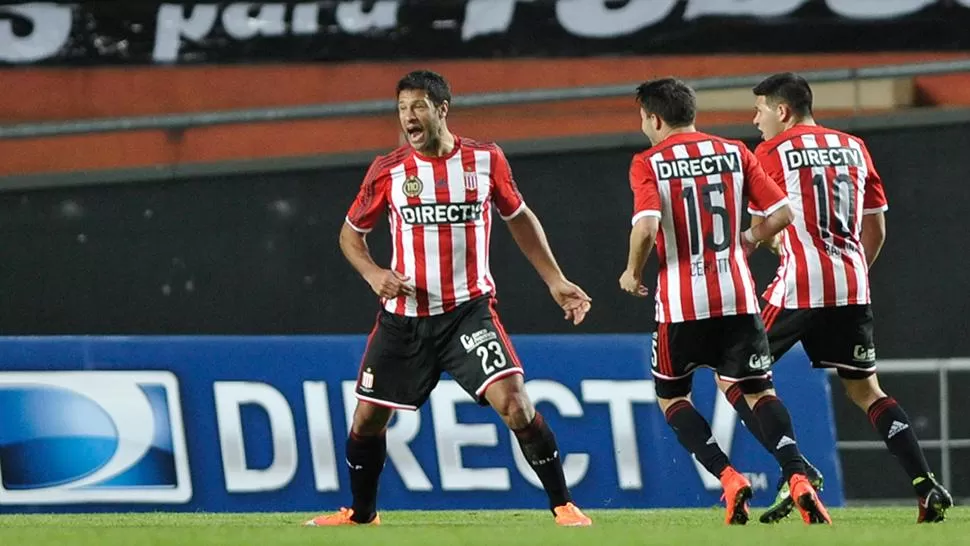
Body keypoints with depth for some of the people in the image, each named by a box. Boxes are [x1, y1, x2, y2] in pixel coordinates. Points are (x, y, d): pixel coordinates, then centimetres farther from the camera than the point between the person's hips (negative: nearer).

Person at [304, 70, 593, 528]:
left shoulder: (485, 160, -2)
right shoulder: (387, 171, -1)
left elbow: (519, 219, 13)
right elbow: (351, 233, 11)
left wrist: (555, 281, 10)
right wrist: (373, 274, -8)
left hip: (468, 310, -2)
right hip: (403, 317, 2)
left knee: (512, 399, -19)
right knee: (368, 417, 5)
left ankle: (563, 505, -8)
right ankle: (361, 512, 29)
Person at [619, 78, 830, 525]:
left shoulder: (648, 164, -4)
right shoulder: (733, 153, 7)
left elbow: (646, 226, -19)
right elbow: (782, 212, 4)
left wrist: (633, 273, -2)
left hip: (681, 303, -3)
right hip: (737, 297, 3)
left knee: (671, 396, 15)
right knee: (758, 391, 9)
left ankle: (728, 477, -6)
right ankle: (798, 477, -15)